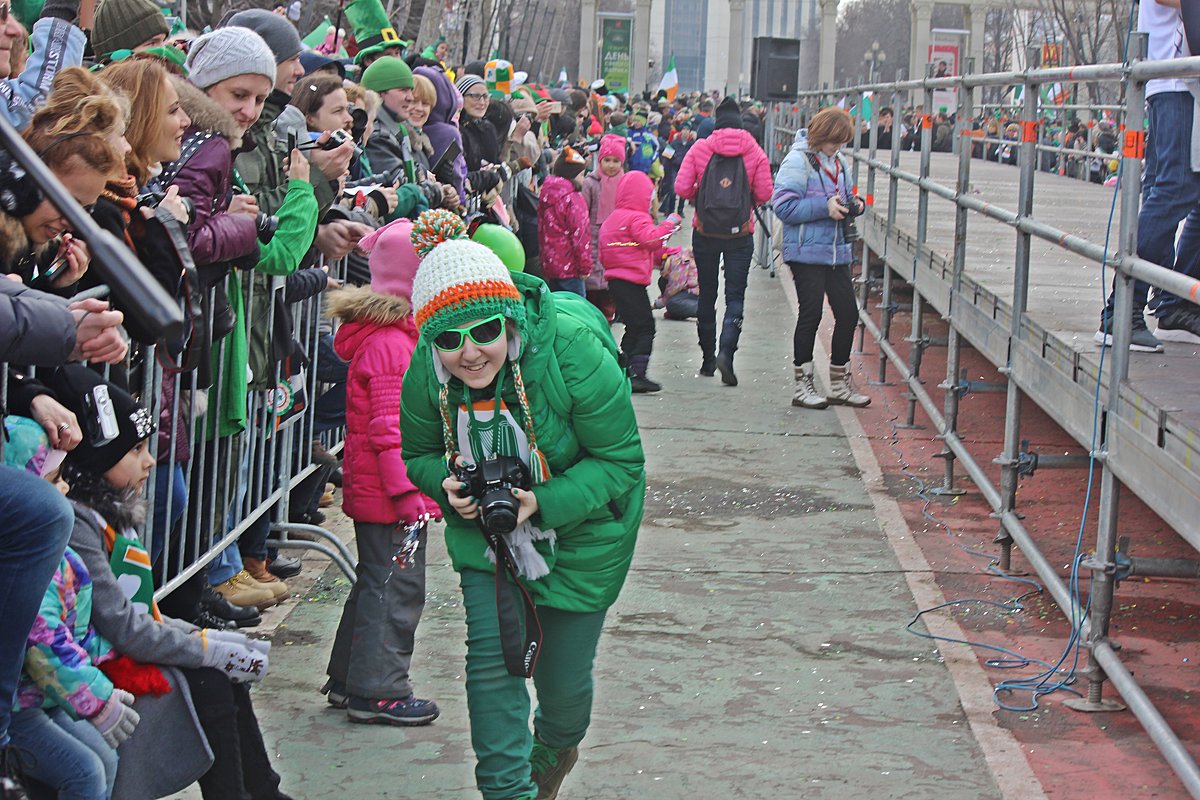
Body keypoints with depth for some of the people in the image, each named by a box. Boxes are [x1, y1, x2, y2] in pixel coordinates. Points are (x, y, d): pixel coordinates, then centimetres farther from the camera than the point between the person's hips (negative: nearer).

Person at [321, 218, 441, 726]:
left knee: (376, 584, 19)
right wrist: (410, 496, -24)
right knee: (397, 588, -2)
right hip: (389, 494, -11)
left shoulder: (379, 335, 13)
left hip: (371, 489, 11)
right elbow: (390, 431, -24)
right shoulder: (392, 344, -20)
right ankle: (379, 691, 6)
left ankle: (349, 680, 29)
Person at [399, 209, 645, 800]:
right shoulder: (426, 371, -20)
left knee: (562, 677, 11)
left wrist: (544, 503, -36)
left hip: (580, 534, -2)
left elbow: (620, 460, -23)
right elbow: (420, 453, -2)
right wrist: (448, 484, -25)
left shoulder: (573, 351, -33)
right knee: (491, 662, -8)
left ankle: (556, 747, 47)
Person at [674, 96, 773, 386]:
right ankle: (726, 352, -19)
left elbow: (682, 188, -7)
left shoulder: (700, 148, -3)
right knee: (735, 296, 2)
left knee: (707, 295, 14)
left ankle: (708, 358, 21)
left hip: (705, 232, 1)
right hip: (740, 235, -1)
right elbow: (764, 194, -4)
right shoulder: (755, 152, -3)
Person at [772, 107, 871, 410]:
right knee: (811, 313, -3)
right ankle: (803, 386, 8)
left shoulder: (839, 162, 14)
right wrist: (825, 207, -20)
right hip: (806, 251, -7)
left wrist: (853, 205, 2)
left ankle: (840, 385, 18)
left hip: (836, 251, 7)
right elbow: (784, 206, -16)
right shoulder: (798, 160, -9)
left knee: (848, 313, 6)